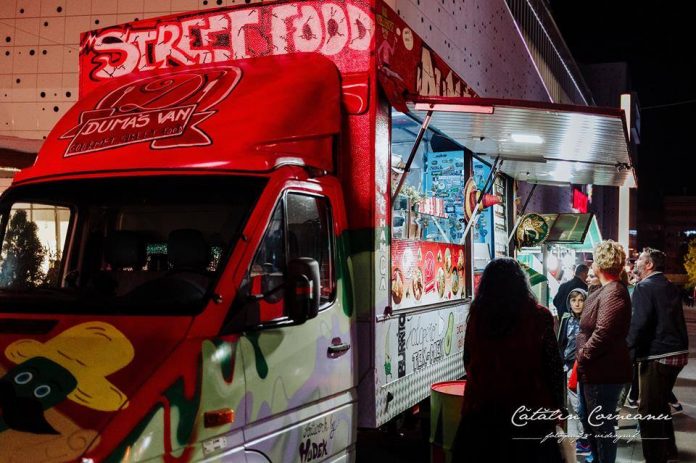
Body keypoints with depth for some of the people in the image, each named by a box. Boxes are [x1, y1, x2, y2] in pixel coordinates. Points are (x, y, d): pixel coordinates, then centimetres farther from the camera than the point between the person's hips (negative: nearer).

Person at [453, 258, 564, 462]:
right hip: (530, 410, -2)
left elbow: (468, 363, 5)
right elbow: (554, 368, -7)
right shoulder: (538, 317, -13)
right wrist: (557, 406, 6)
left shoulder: (476, 316, -7)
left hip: (481, 409, 2)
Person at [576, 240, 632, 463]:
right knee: (588, 420, 23)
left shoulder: (613, 293, -21)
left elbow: (603, 333, -28)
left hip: (603, 374, -11)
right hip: (592, 371, 11)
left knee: (602, 427, 1)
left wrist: (583, 356, -17)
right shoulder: (604, 291, 12)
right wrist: (582, 359, 14)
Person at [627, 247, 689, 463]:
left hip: (656, 356, -9)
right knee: (661, 403, 24)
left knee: (649, 410, 0)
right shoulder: (670, 287, 13)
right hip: (677, 352, 9)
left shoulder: (643, 287, -12)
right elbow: (675, 321, 17)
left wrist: (627, 346, -12)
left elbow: (639, 322, -22)